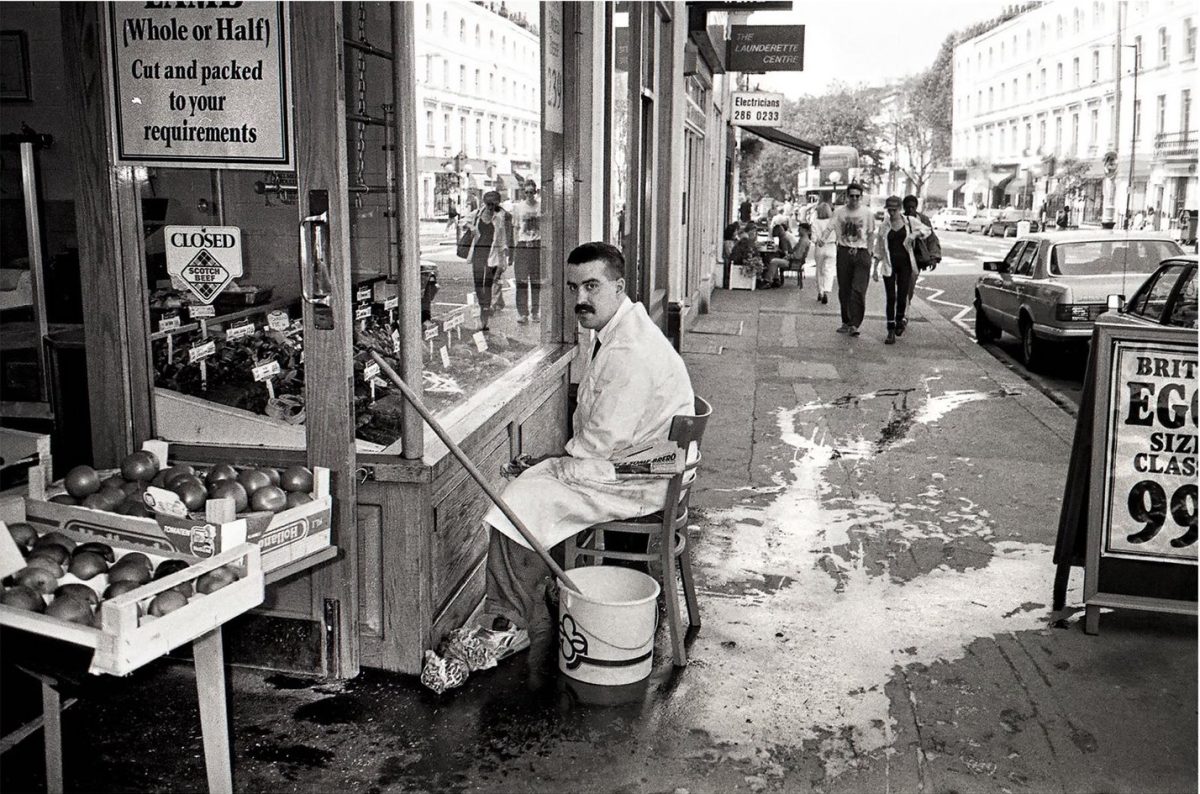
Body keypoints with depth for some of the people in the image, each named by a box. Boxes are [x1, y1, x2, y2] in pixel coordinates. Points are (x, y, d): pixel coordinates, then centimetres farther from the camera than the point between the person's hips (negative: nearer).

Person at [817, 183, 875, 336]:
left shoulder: (868, 213, 2)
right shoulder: (839, 212, 3)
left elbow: (871, 234, 10)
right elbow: (830, 227, -3)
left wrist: (868, 253, 7)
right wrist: (823, 239, -23)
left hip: (861, 254, -1)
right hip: (844, 253, 2)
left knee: (858, 291, -11)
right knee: (844, 290, 7)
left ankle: (854, 325, -11)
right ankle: (846, 322, 20)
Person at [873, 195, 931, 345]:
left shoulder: (909, 221, 3)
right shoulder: (883, 226, 5)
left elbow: (928, 230, 10)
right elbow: (878, 250, 10)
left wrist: (916, 234, -11)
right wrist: (875, 268, 7)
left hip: (905, 263, 0)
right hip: (889, 264, 0)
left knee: (902, 296, -1)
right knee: (891, 298, -4)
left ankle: (900, 320, 29)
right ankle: (891, 331, -2)